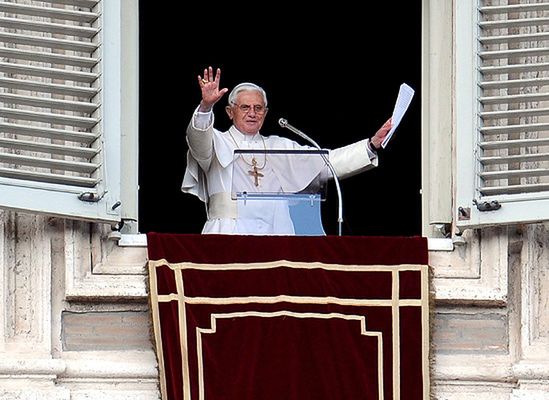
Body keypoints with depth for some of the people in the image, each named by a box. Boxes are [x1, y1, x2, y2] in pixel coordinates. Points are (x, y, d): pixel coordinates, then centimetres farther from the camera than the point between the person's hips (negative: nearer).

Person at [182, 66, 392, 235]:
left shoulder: (280, 147, 22)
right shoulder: (219, 143, 12)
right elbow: (199, 140, -10)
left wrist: (372, 145, 6)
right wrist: (206, 106, -30)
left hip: (274, 233, 3)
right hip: (229, 238, -3)